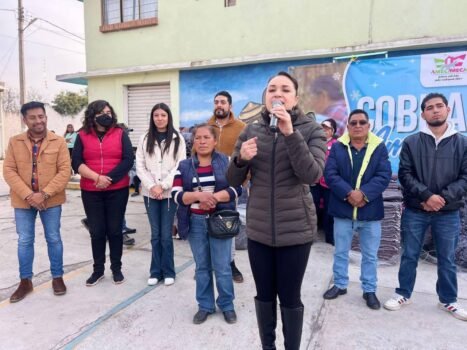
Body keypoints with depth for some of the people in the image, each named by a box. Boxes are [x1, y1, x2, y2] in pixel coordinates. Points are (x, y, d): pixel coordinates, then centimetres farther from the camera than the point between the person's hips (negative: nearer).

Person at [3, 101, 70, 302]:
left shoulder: (58, 142, -3)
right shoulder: (15, 142, 2)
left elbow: (65, 171, -9)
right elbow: (9, 171, -3)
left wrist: (45, 194, -18)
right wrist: (28, 195, -16)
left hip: (51, 200, -1)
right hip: (23, 201, 2)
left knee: (54, 239, 8)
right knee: (24, 241, 10)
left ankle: (57, 277, 24)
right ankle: (25, 281, 26)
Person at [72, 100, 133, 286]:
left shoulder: (120, 134, 2)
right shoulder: (82, 136, 4)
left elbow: (128, 160, -7)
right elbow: (76, 163, -4)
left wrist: (108, 178, -14)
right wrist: (97, 177, -17)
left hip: (117, 190, -1)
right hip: (91, 192, 1)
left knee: (115, 230, 7)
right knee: (96, 231, 8)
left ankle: (116, 268, 21)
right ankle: (98, 269, 23)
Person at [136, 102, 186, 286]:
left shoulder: (177, 139, 1)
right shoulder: (145, 139, 7)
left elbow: (180, 166, -4)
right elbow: (140, 167, 3)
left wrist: (163, 185, -11)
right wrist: (152, 186, -9)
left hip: (170, 192, -2)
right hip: (150, 193, 2)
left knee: (166, 235, 2)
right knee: (155, 234, 9)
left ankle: (168, 272, 17)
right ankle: (156, 271, 21)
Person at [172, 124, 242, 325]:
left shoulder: (226, 162, -1)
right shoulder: (184, 166, 4)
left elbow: (237, 189, -8)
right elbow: (176, 194, -4)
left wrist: (214, 197, -21)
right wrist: (198, 196, -21)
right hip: (195, 223, 2)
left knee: (222, 267, 5)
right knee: (202, 266, 13)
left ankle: (227, 305, 24)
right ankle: (205, 306, 28)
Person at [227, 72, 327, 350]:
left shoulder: (311, 130, -4)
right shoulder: (251, 131, 4)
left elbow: (312, 175, -19)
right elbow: (233, 181, 4)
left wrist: (290, 133, -26)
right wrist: (241, 159, -17)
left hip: (296, 228, -2)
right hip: (258, 229, 3)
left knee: (290, 297, 8)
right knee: (264, 295, 15)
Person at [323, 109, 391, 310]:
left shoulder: (379, 147, 1)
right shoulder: (337, 147, 1)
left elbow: (384, 176, -8)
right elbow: (330, 174, -8)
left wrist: (363, 193, -21)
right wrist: (348, 193, -21)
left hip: (371, 211, 0)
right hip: (343, 209, 0)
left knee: (370, 255, 13)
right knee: (340, 252, 14)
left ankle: (369, 290, 29)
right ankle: (340, 284, 32)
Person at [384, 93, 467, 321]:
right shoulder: (411, 142, 1)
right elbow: (405, 175, -5)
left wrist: (443, 197, -15)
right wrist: (427, 195, -17)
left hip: (448, 212, 1)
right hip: (414, 211, -1)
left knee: (447, 259, 13)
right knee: (409, 256, 9)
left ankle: (448, 301, 31)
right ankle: (403, 295, 26)